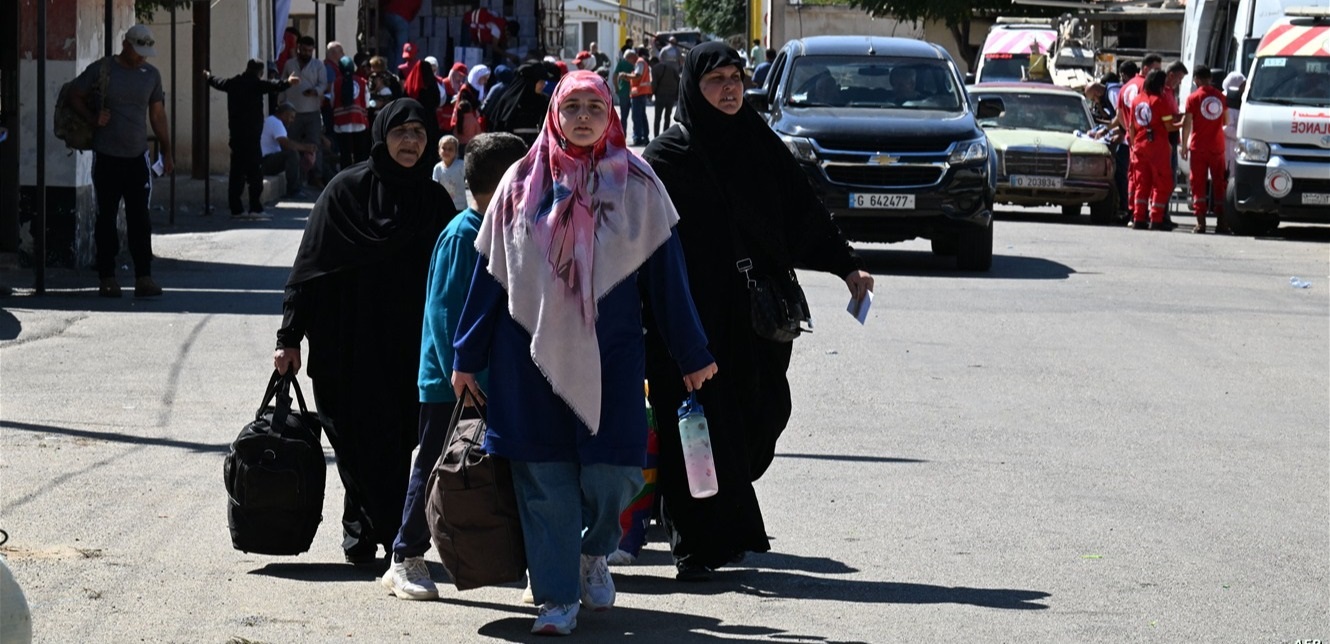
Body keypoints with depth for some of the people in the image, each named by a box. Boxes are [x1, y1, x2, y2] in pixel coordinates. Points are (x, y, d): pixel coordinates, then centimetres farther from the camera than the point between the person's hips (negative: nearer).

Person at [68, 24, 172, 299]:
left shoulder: (151, 75, 8)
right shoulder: (101, 70, -3)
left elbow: (158, 116, 14)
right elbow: (75, 97, 5)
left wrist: (166, 153, 12)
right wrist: (93, 119, -11)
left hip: (137, 157, 2)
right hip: (106, 157, -2)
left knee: (139, 219, -1)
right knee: (106, 217, 3)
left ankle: (144, 278, -2)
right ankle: (107, 278, 8)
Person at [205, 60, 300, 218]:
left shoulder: (233, 82, 13)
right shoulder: (256, 84, -8)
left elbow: (218, 83, 33)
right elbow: (273, 86, -27)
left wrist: (209, 77, 53)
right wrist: (287, 83, -38)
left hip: (235, 134, 7)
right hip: (252, 136, -7)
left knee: (236, 173, 11)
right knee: (255, 172, -5)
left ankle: (235, 208, 13)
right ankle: (255, 208, -10)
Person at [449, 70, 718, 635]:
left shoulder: (634, 184, 3)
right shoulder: (523, 183, 5)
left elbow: (664, 272, 5)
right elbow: (491, 272, 9)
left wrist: (691, 355, 6)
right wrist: (468, 356, 8)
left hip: (609, 351, -1)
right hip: (533, 350, 1)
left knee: (612, 472, -5)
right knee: (545, 478, -1)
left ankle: (593, 553, 26)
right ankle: (557, 597, 8)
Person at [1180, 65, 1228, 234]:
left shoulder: (1193, 98, -7)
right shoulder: (1221, 97, 3)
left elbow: (1187, 124, -7)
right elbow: (1226, 122, 13)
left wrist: (1184, 145, 2)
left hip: (1198, 147, -3)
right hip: (1217, 147, 3)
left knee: (1198, 183, 1)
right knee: (1219, 183, 9)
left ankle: (1200, 222, -5)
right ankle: (1221, 221, 7)